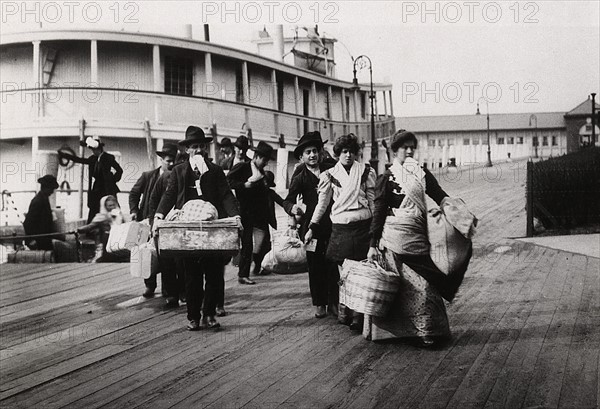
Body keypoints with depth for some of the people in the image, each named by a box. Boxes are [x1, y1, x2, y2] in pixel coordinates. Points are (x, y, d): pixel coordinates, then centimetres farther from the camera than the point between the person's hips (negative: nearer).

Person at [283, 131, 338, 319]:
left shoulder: (330, 170, 7)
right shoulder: (300, 178, 1)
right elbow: (288, 200, -8)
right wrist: (292, 208, -28)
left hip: (332, 224, 1)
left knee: (333, 264, 0)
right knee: (315, 266, 4)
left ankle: (333, 302, 9)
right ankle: (319, 303, 14)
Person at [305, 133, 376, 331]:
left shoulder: (366, 171, 8)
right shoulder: (329, 175, 10)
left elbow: (373, 199, 9)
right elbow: (322, 203, 14)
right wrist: (312, 228, 10)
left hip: (363, 226, -1)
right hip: (340, 227, 1)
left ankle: (358, 317, 0)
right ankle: (344, 314, 11)